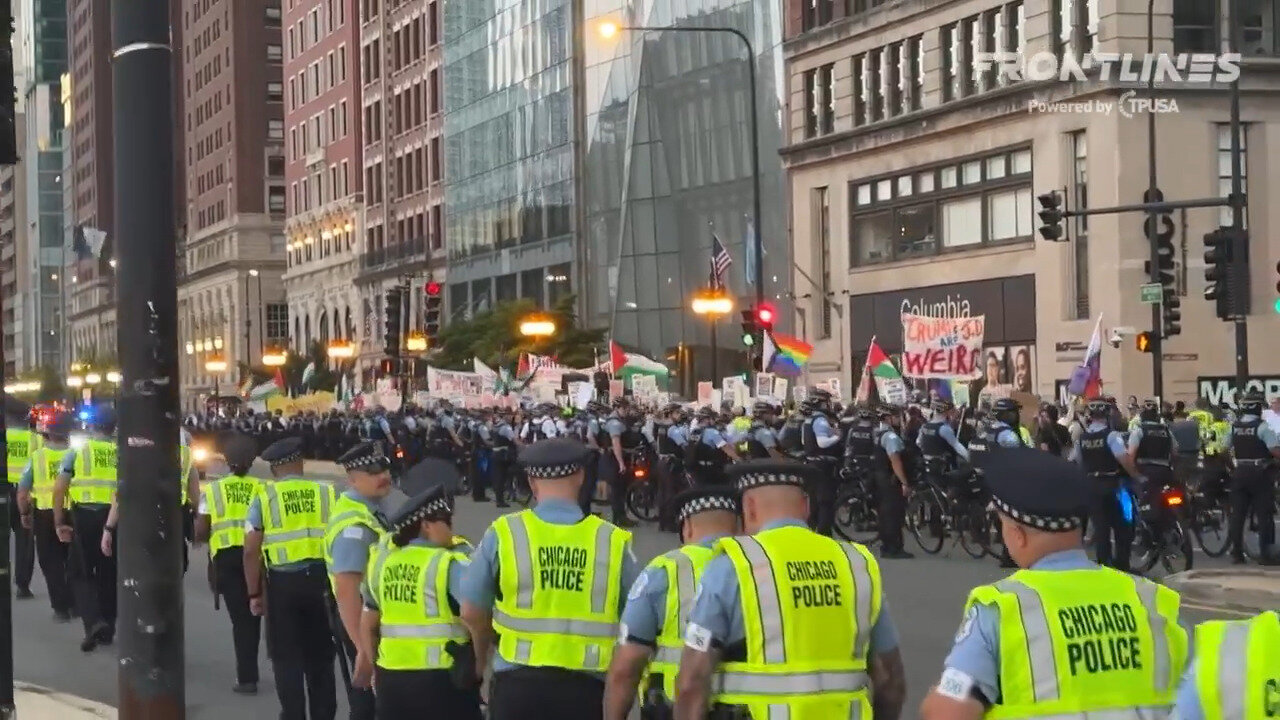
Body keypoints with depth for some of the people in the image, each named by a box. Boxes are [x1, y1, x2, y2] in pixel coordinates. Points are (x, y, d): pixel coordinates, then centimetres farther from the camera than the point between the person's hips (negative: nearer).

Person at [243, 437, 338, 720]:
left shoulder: (263, 496, -3)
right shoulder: (326, 493, 1)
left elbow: (251, 551, -7)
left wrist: (254, 593, 3)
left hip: (282, 582, -2)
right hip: (321, 579, 2)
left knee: (287, 657, 11)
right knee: (320, 656, 17)